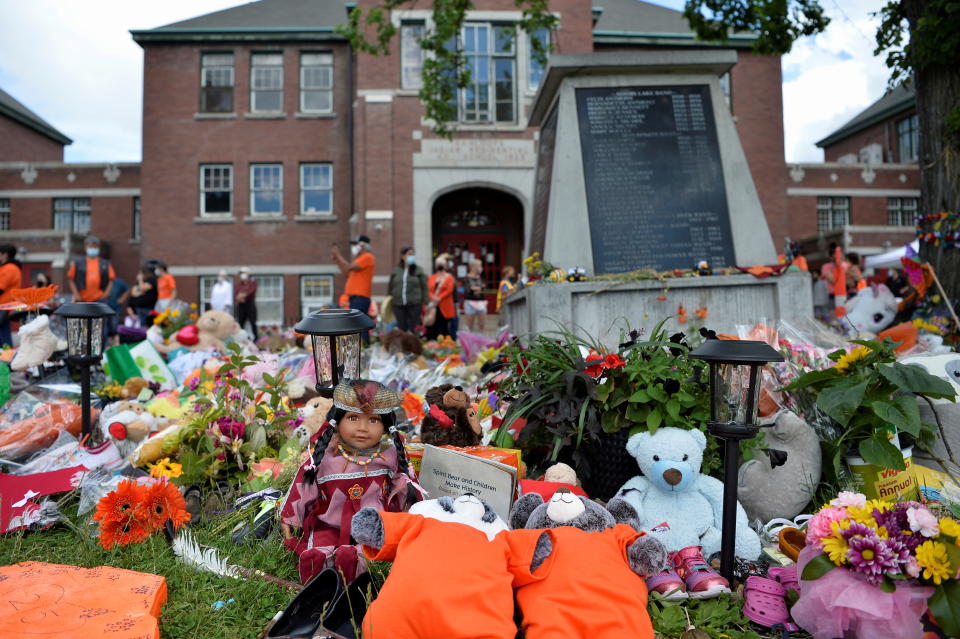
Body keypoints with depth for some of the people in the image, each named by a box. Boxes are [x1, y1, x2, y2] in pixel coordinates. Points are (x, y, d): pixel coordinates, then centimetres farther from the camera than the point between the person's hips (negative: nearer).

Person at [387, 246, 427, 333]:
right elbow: (390, 287, 15)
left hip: (414, 305, -2)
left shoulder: (418, 271, 4)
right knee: (401, 329, 3)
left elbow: (424, 288, 3)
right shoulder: (395, 270, 8)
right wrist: (388, 300, 12)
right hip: (398, 305, 2)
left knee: (414, 329, -3)